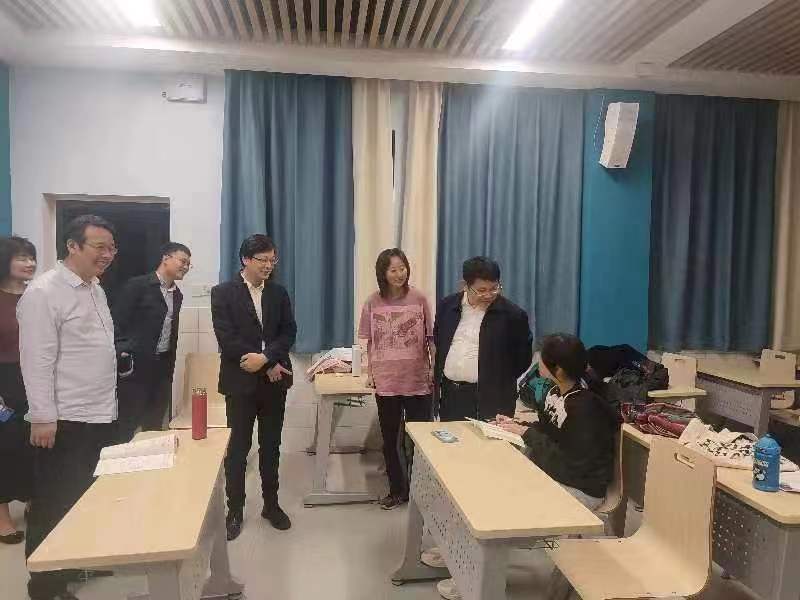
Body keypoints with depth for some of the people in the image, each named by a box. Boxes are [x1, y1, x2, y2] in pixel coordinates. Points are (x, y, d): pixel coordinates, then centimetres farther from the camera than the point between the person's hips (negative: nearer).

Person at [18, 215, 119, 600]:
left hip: (101, 416, 8)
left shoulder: (96, 289, 12)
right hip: (65, 422, -8)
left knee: (88, 501, 18)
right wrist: (42, 418, -18)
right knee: (54, 506, 6)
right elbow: (37, 360, -17)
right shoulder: (44, 292, -14)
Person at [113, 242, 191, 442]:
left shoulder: (177, 295, 13)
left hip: (163, 366, 7)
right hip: (137, 365, -6)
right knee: (127, 424, 2)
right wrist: (122, 353, -19)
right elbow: (117, 321, -11)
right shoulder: (138, 285, -9)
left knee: (155, 424, 12)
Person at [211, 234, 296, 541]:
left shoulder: (279, 293, 8)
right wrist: (268, 365, -14)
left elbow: (289, 332, 0)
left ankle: (271, 504, 27)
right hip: (241, 381, -3)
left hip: (274, 380, 3)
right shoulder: (223, 293, -4)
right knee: (238, 448, 6)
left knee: (271, 446, 12)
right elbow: (227, 339, -13)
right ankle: (235, 509, 21)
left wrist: (265, 357, -18)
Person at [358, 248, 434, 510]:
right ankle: (397, 489, 31)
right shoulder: (373, 302, -1)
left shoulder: (419, 299, -3)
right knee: (390, 440, 13)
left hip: (417, 380, -1)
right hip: (386, 381, 1)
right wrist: (370, 373, 0)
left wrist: (434, 368, -1)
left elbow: (429, 338, 3)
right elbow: (369, 341, 5)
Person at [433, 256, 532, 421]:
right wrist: (438, 380, 13)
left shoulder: (513, 314, -7)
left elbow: (524, 357, 0)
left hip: (491, 400, -4)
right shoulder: (447, 306, 5)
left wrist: (499, 381, -1)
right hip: (450, 396, 4)